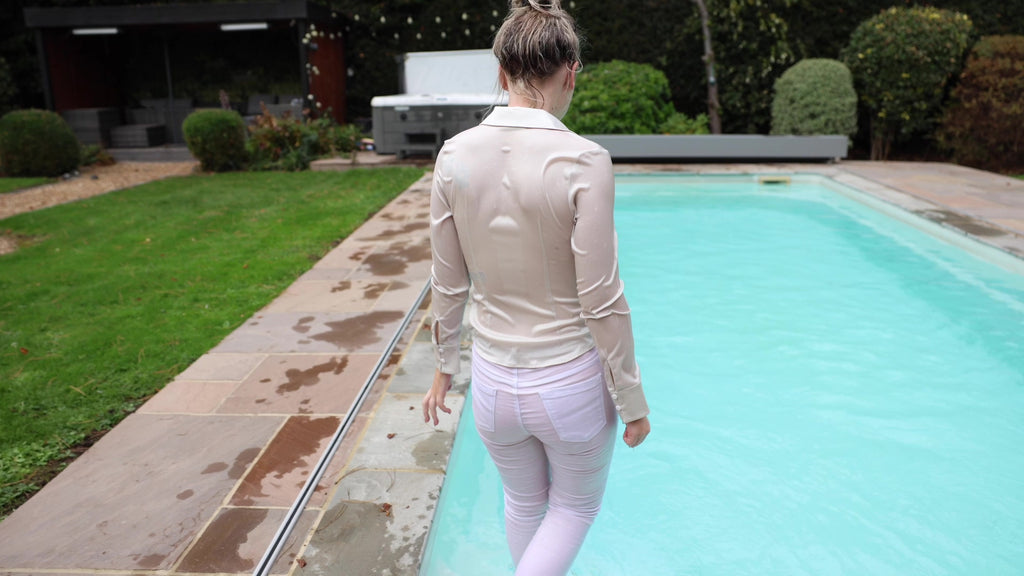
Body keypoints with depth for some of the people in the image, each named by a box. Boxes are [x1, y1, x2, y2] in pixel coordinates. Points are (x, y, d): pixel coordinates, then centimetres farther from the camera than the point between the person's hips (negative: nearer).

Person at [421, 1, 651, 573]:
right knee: (576, 506, 26)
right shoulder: (583, 161, -21)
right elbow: (602, 302, -17)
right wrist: (632, 402, -4)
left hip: (495, 381, 4)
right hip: (571, 381, -4)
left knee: (524, 503, 31)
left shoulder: (456, 155, -9)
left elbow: (448, 284, -1)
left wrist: (445, 366, 14)